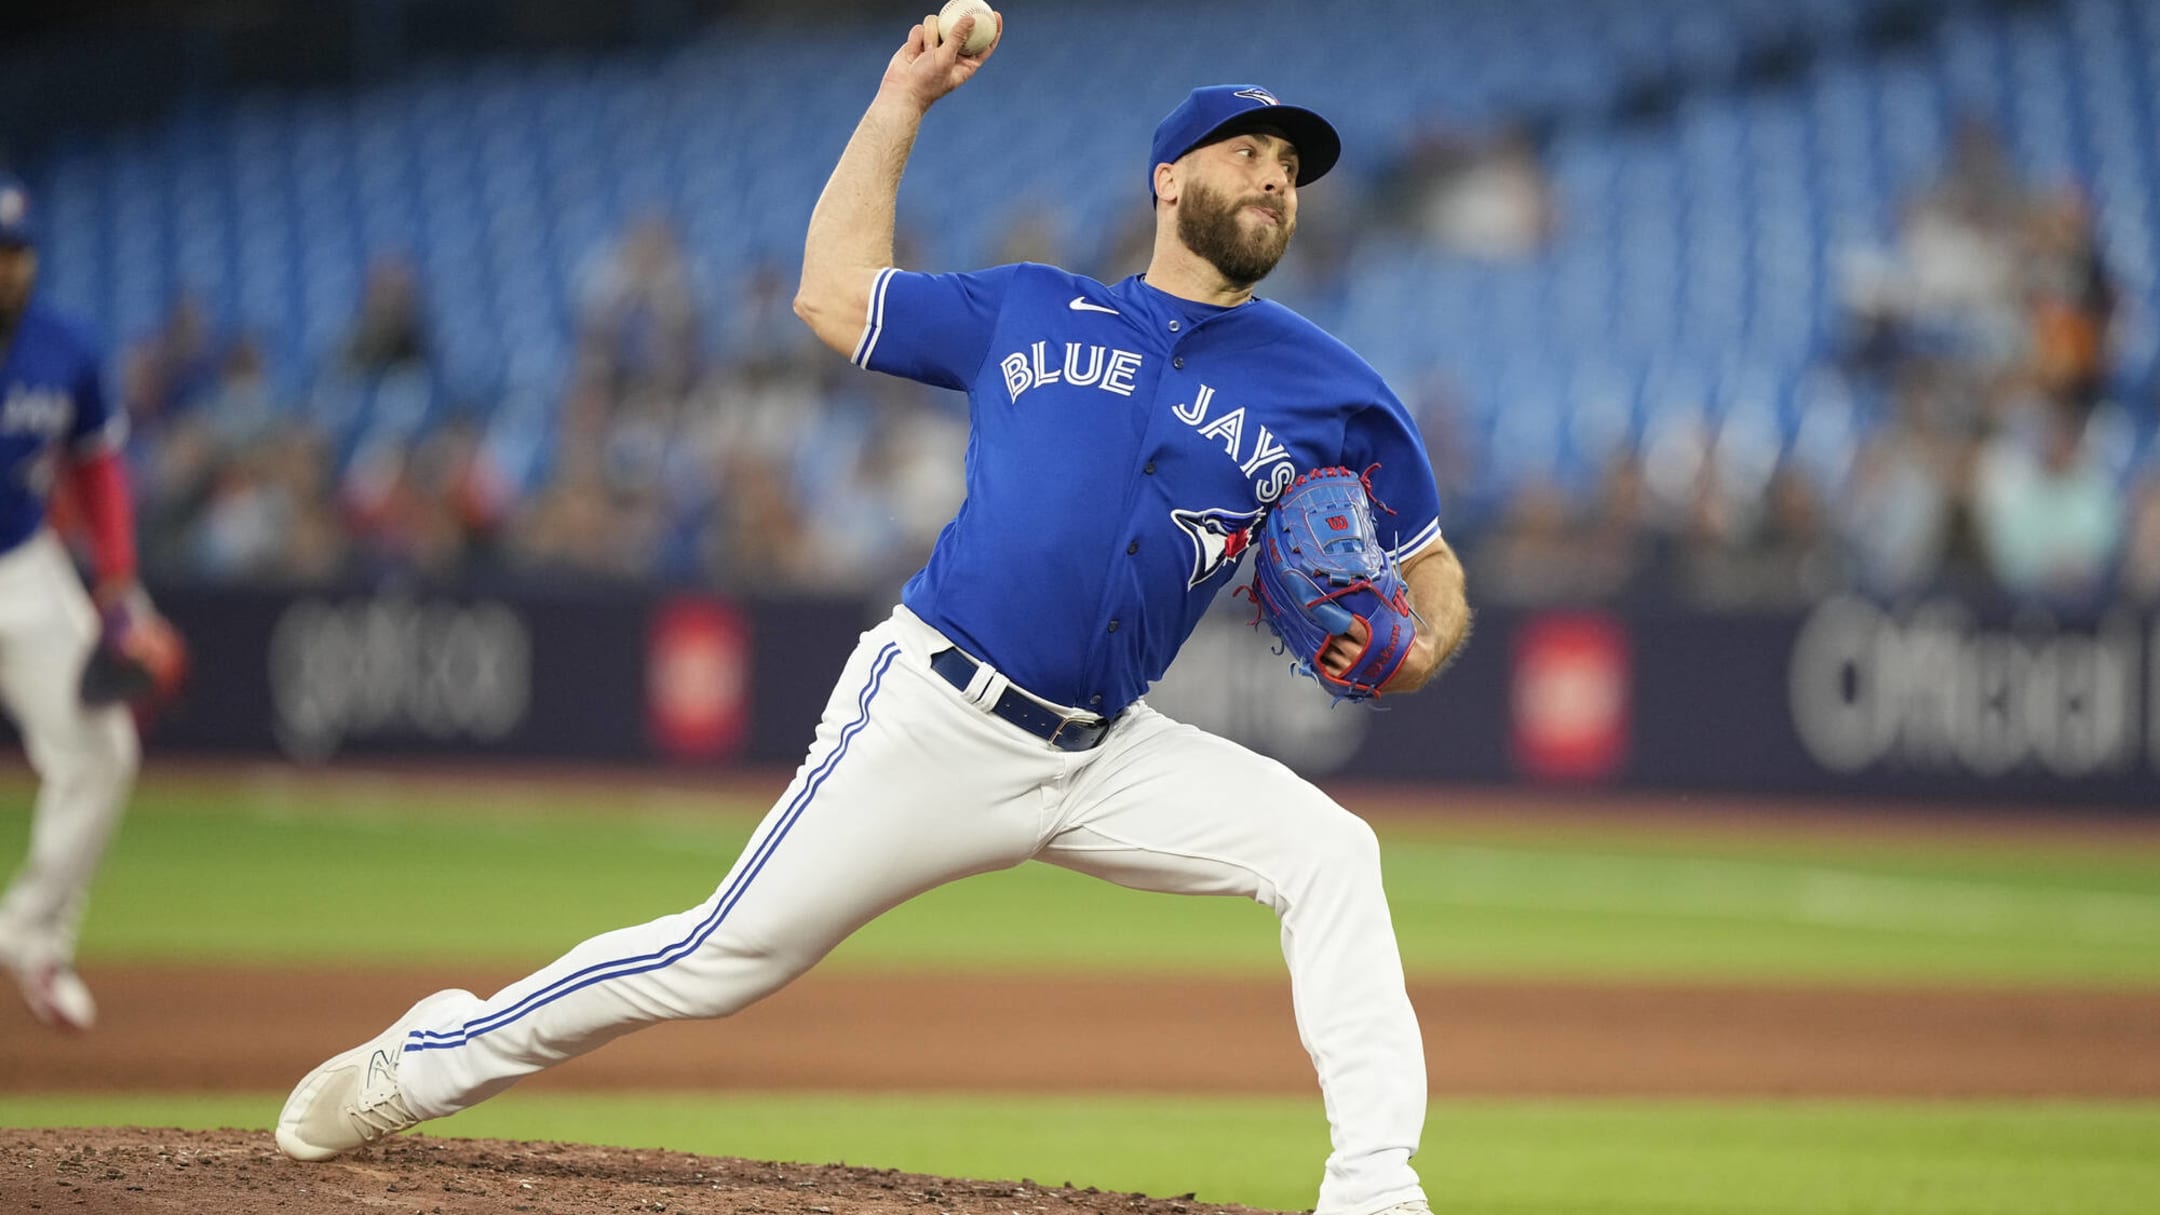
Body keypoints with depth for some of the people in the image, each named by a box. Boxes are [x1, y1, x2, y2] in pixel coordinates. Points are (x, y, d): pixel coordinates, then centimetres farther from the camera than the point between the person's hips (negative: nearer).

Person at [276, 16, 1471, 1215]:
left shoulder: (1327, 393, 8)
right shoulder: (1027, 311, 9)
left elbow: (1432, 573, 13)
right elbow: (832, 294, 16)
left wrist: (1412, 652, -10)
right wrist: (901, 101, 17)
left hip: (1102, 757, 2)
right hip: (933, 715, -2)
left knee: (1326, 851, -19)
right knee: (724, 957, -3)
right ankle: (425, 1062, 16)